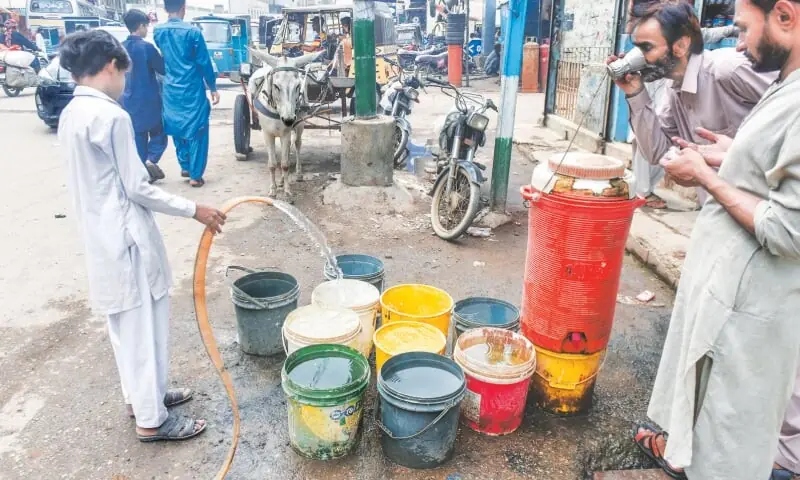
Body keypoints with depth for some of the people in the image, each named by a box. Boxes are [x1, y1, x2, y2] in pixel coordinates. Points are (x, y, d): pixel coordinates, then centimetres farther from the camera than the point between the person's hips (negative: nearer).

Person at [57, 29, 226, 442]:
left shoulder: (71, 114, 8)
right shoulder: (110, 116, -20)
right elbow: (136, 188, -19)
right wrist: (194, 210, -12)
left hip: (100, 236, 9)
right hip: (126, 237, -9)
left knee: (125, 323, 20)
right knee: (144, 325, 2)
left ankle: (140, 394, 36)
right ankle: (152, 419, 15)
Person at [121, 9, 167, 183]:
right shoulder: (146, 47, -14)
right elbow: (163, 69, -6)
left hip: (129, 101, 6)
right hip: (149, 100, -5)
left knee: (139, 138, 11)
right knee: (158, 133, 10)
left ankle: (143, 172, 13)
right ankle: (151, 160, -13)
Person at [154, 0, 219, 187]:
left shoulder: (158, 32, 3)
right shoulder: (192, 31, -12)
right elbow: (204, 63, -8)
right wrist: (213, 88, 0)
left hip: (171, 90, 5)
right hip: (192, 91, -5)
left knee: (177, 129, 18)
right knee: (196, 131, 1)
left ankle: (185, 166, 26)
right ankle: (195, 175, 2)